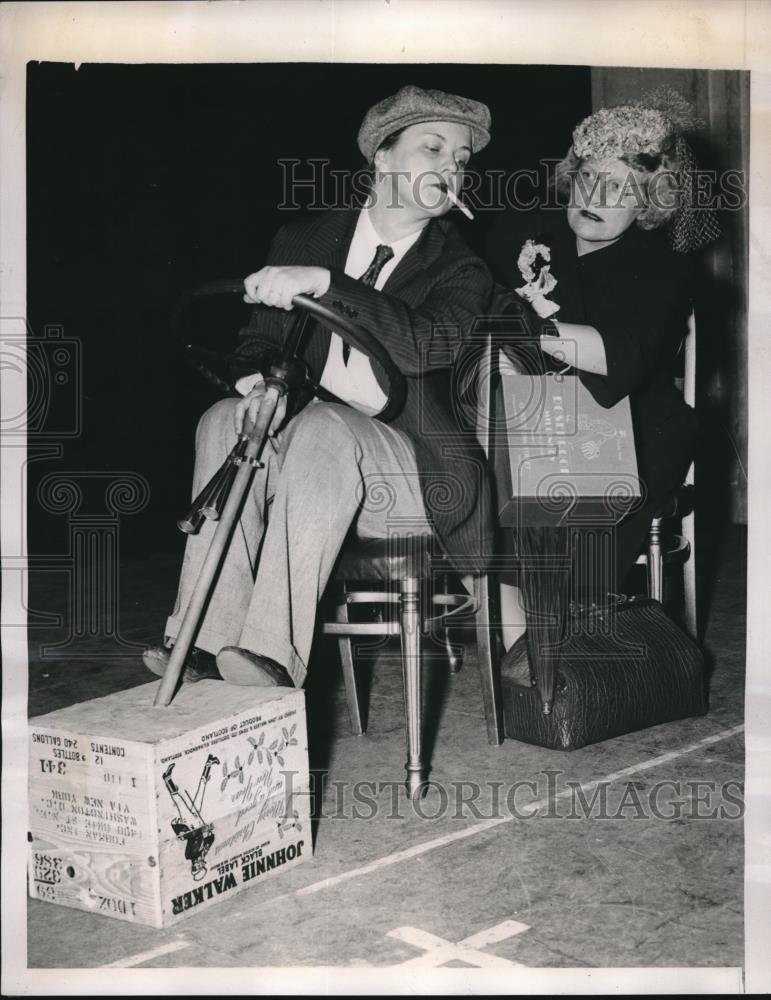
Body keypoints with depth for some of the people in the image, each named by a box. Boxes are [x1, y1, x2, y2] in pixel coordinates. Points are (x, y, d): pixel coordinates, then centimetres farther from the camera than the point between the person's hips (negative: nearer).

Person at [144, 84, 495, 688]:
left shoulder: (461, 271, 2)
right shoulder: (302, 242, 13)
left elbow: (424, 346, -20)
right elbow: (261, 338, 15)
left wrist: (323, 282, -31)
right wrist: (264, 380, -11)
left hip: (408, 468, -3)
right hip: (303, 448, 4)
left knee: (324, 425, -34)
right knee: (226, 419, -26)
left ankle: (274, 654, -41)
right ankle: (203, 640, -32)